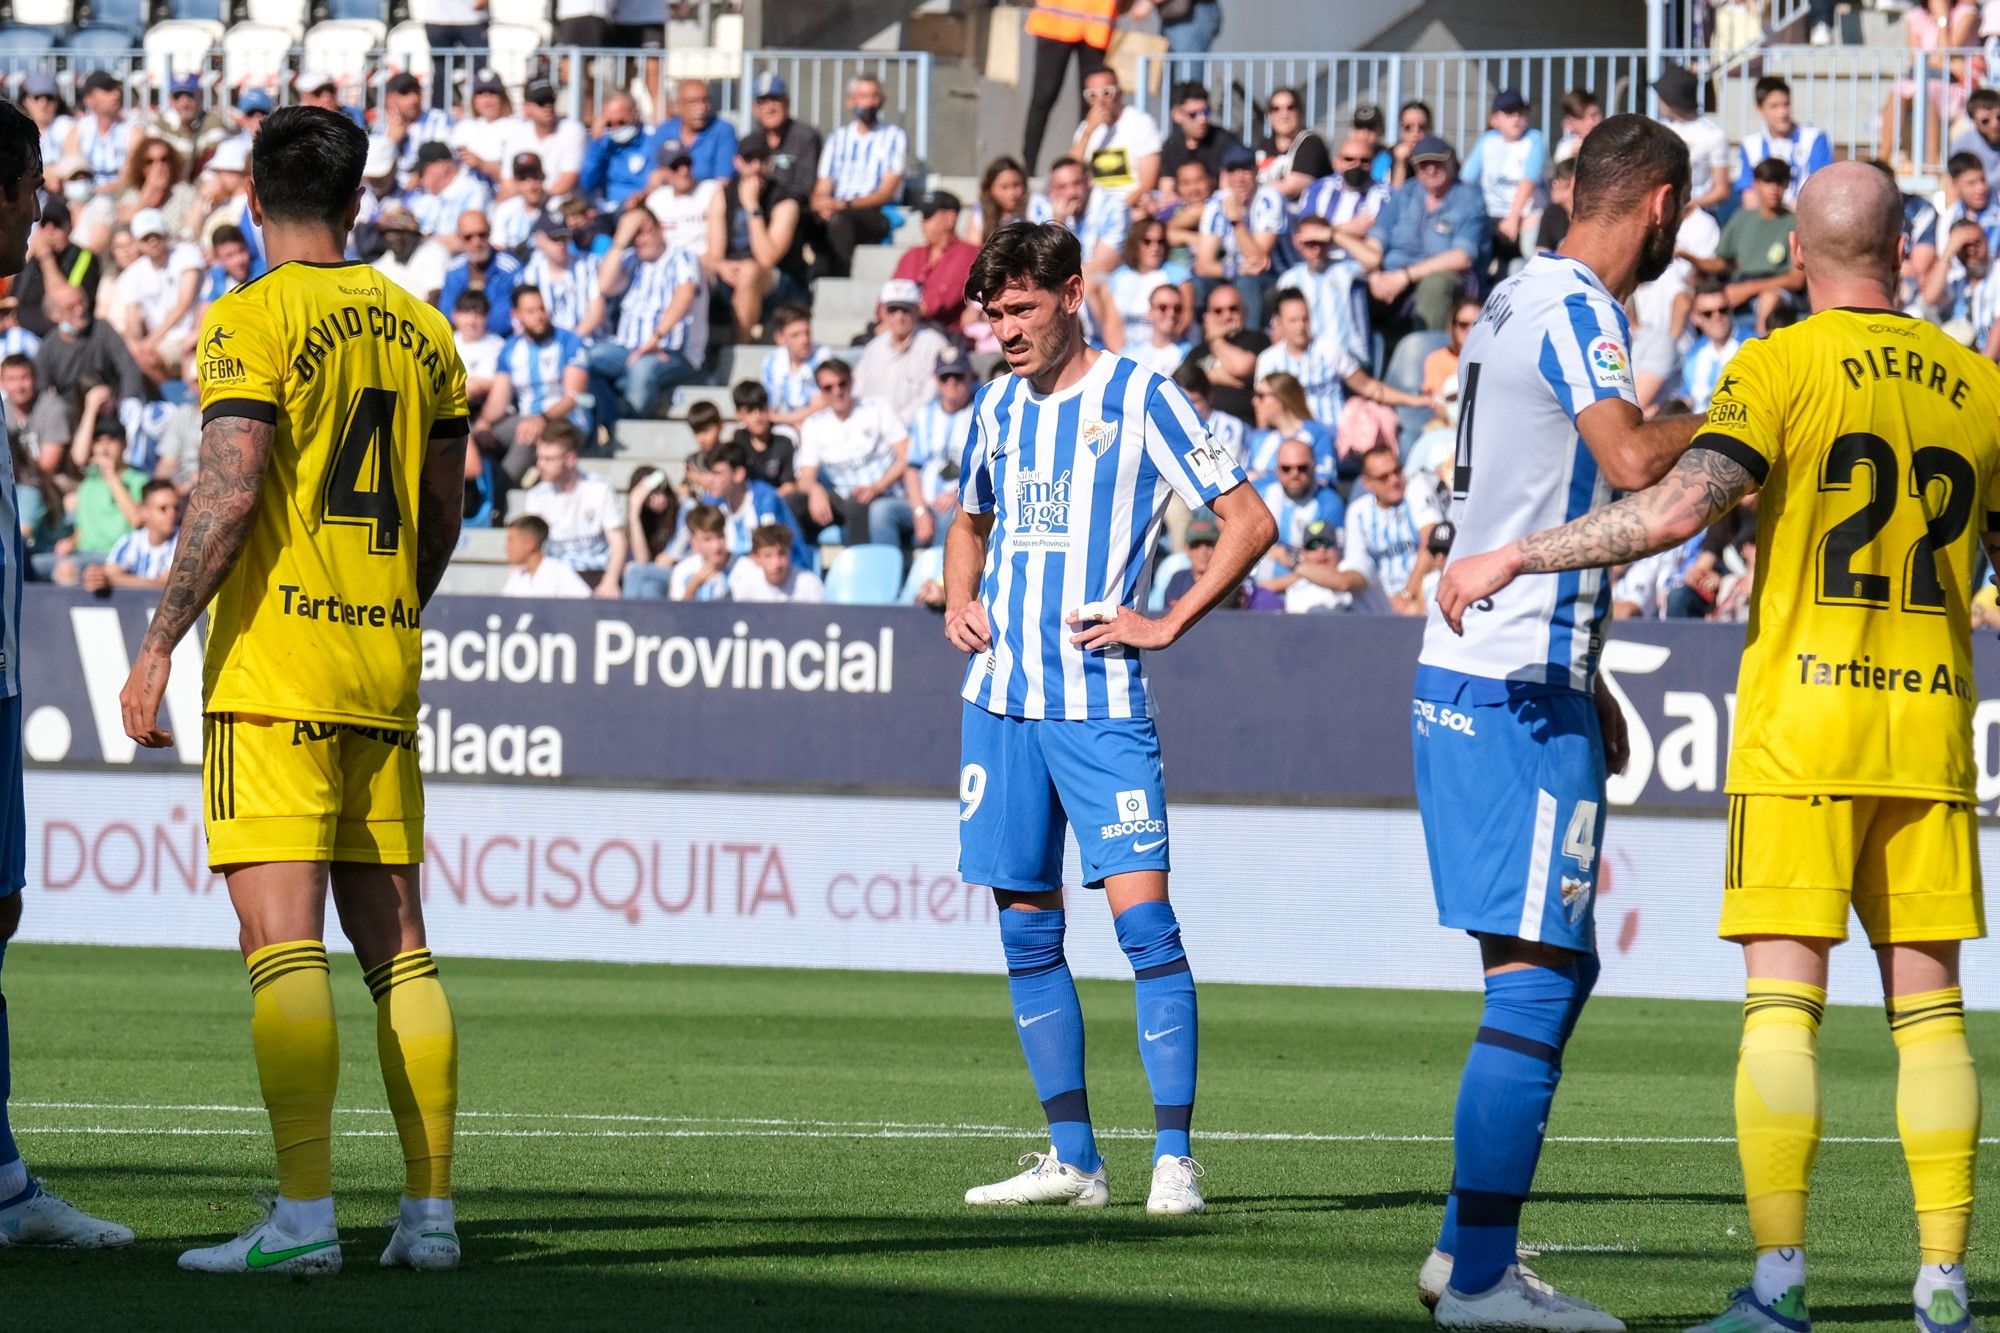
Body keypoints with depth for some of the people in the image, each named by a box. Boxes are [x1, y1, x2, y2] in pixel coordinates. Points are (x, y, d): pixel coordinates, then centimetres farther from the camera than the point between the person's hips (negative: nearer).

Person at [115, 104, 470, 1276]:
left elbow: (229, 495, -16)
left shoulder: (250, 321, -7)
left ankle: (305, 1214, -16)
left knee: (284, 940, -10)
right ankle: (431, 1211, 7)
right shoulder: (421, 330, 12)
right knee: (397, 945, 9)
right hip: (383, 672, 6)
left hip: (274, 663, -6)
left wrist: (160, 644, -12)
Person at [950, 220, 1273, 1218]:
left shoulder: (1141, 400, -5)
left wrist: (1165, 624, -11)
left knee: (1143, 919, -12)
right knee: (1028, 934, 6)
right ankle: (1071, 1157, 13)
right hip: (1000, 697, 6)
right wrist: (958, 603, 12)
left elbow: (1248, 522, -6)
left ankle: (1174, 1159, -12)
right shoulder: (996, 407, 13)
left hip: (1101, 704, -6)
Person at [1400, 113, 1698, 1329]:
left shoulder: (1524, 299, 18)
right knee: (1536, 977, -9)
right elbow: (1630, 460, -29)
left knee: (1556, 968, 15)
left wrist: (1585, 681, 27)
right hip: (1521, 693, -10)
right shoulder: (1576, 310, -12)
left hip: (1474, 675, 10)